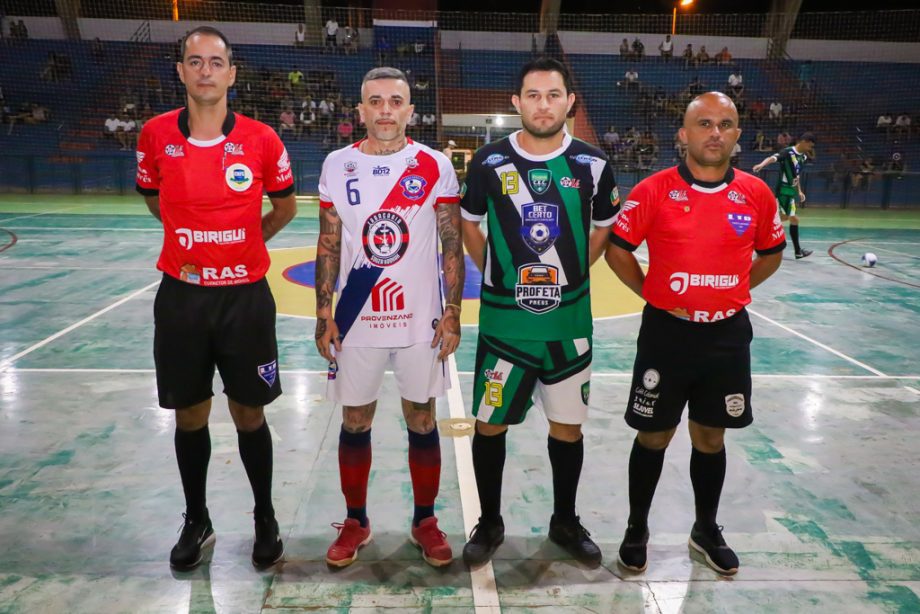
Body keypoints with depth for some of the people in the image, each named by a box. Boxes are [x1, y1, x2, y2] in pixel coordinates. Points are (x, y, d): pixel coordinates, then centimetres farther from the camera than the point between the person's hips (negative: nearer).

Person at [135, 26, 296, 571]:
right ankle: (197, 521, 31)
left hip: (245, 296, -1)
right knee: (190, 415, 11)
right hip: (180, 296, 2)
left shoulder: (261, 139, -5)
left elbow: (286, 206, 9)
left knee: (249, 414, 7)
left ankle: (266, 519, 27)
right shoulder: (156, 135, -1)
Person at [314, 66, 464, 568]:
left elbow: (452, 245, -1)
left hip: (420, 321, -1)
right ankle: (355, 522, 29)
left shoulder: (435, 166, -2)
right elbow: (329, 246, 4)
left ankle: (425, 522, 27)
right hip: (356, 321, 1)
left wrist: (452, 313, -6)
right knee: (355, 423, 11)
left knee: (422, 422, 9)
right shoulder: (337, 165, 1)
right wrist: (324, 315, 0)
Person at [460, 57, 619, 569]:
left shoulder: (592, 164, -2)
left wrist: (569, 275, 6)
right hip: (503, 320, 0)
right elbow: (469, 223, 10)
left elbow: (605, 228, 12)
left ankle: (566, 521, 33)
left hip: (569, 321, 1)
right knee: (491, 424, 7)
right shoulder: (490, 161, -4)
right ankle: (490, 522, 28)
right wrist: (495, 274, 5)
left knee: (568, 425, 12)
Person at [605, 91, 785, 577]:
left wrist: (731, 293, 6)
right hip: (666, 331, -2)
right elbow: (617, 249, 0)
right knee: (654, 436, 8)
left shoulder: (756, 194, -1)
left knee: (711, 437, 15)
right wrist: (653, 294, -3)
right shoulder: (653, 191, -9)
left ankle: (706, 529, 36)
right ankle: (637, 529, 28)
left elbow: (771, 254, 14)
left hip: (727, 335, 3)